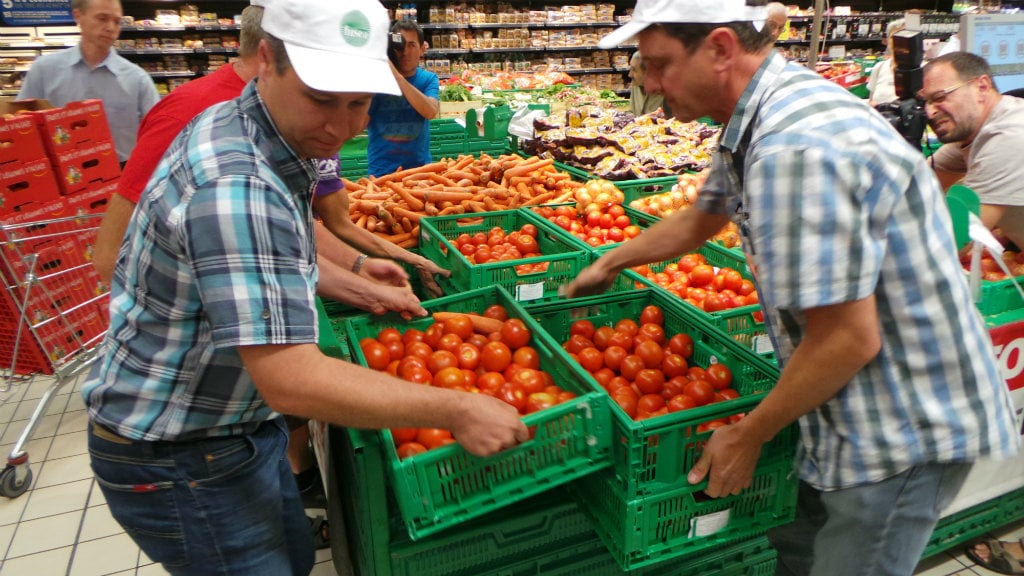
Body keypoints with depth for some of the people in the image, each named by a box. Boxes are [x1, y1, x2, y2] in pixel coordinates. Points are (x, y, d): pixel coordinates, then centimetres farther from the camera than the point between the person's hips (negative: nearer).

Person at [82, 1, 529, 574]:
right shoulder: (234, 185, -32)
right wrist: (456, 411, -29)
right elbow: (291, 380, -36)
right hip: (179, 460, -9)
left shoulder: (270, 138, -1)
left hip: (241, 425, 9)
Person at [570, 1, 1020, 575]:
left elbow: (849, 340, -28)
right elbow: (700, 219, 20)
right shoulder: (762, 115, 2)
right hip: (866, 410, 9)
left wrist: (747, 438, -14)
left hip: (906, 428, -9)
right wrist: (609, 263, 30)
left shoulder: (795, 148, -31)